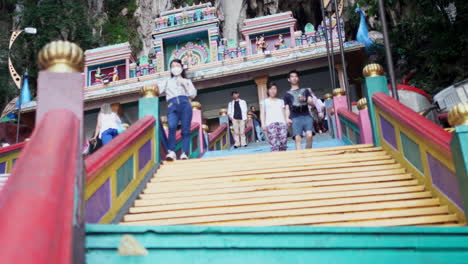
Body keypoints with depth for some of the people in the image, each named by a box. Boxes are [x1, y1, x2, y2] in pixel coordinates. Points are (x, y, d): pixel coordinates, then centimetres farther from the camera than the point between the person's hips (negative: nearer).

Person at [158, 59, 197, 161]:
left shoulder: (187, 81, 28)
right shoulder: (167, 81, 31)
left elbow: (193, 94, 14)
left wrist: (185, 85, 8)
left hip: (185, 105, 1)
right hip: (172, 106, 0)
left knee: (185, 130, -11)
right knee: (172, 127, -26)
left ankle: (184, 153, -15)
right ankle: (171, 152, -30)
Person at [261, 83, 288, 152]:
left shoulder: (281, 101, 25)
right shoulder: (264, 102, 17)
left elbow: (284, 113, 22)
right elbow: (262, 114, 10)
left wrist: (286, 121, 7)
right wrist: (263, 124, -4)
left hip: (282, 123, 3)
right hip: (270, 123, -3)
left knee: (283, 142, -14)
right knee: (274, 143, -18)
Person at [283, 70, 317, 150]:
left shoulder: (305, 91, 23)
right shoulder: (287, 94, 21)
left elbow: (312, 103, 15)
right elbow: (287, 109, 16)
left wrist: (305, 99, -5)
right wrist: (287, 118, -3)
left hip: (306, 116, 1)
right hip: (295, 118, 0)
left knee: (309, 135, -20)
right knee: (297, 138, -16)